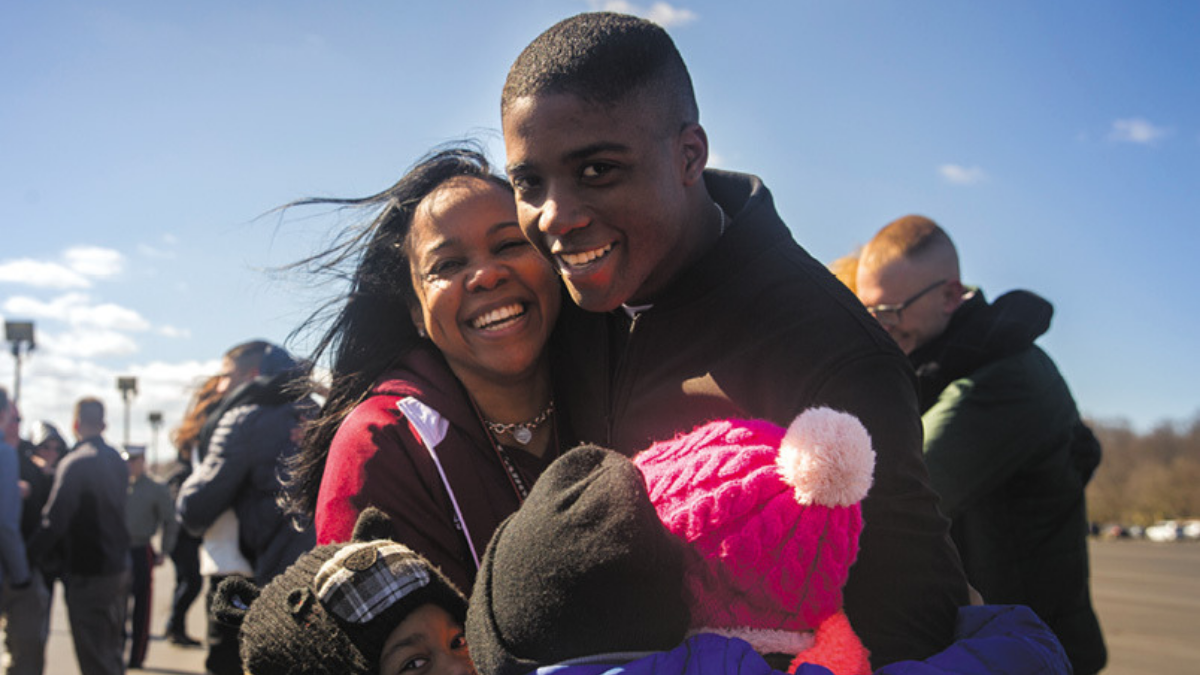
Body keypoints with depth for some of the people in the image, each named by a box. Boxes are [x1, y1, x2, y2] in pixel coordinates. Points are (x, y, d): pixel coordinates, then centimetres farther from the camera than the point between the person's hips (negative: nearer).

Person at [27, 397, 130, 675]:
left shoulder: (75, 463, -17)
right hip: (119, 566, 8)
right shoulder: (118, 461, 8)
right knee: (112, 650, 18)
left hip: (87, 572, -8)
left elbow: (55, 519, -17)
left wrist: (35, 555, -5)